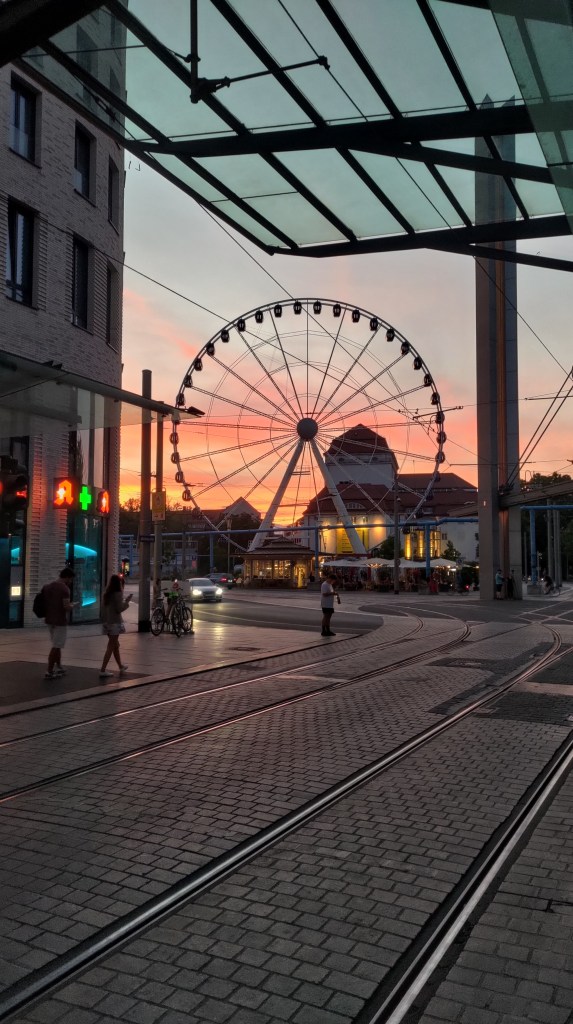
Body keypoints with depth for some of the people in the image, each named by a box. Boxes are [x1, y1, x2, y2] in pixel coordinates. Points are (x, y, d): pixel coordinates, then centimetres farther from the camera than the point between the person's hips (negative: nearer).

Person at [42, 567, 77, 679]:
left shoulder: (46, 586, 7)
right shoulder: (64, 588, -16)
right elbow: (66, 607, -21)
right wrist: (74, 605, -2)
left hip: (49, 620, 8)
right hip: (60, 621, -8)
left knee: (57, 645, 20)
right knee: (56, 647, -1)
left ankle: (58, 668, 26)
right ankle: (49, 672, 0)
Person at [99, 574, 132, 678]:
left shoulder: (106, 593, 8)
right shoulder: (118, 593, -14)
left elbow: (103, 608, 12)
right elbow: (119, 609, -16)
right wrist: (126, 601, -3)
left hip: (107, 623, 8)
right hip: (115, 623, -8)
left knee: (115, 645, 19)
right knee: (111, 647, -3)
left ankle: (121, 667, 32)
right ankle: (103, 670, -5)